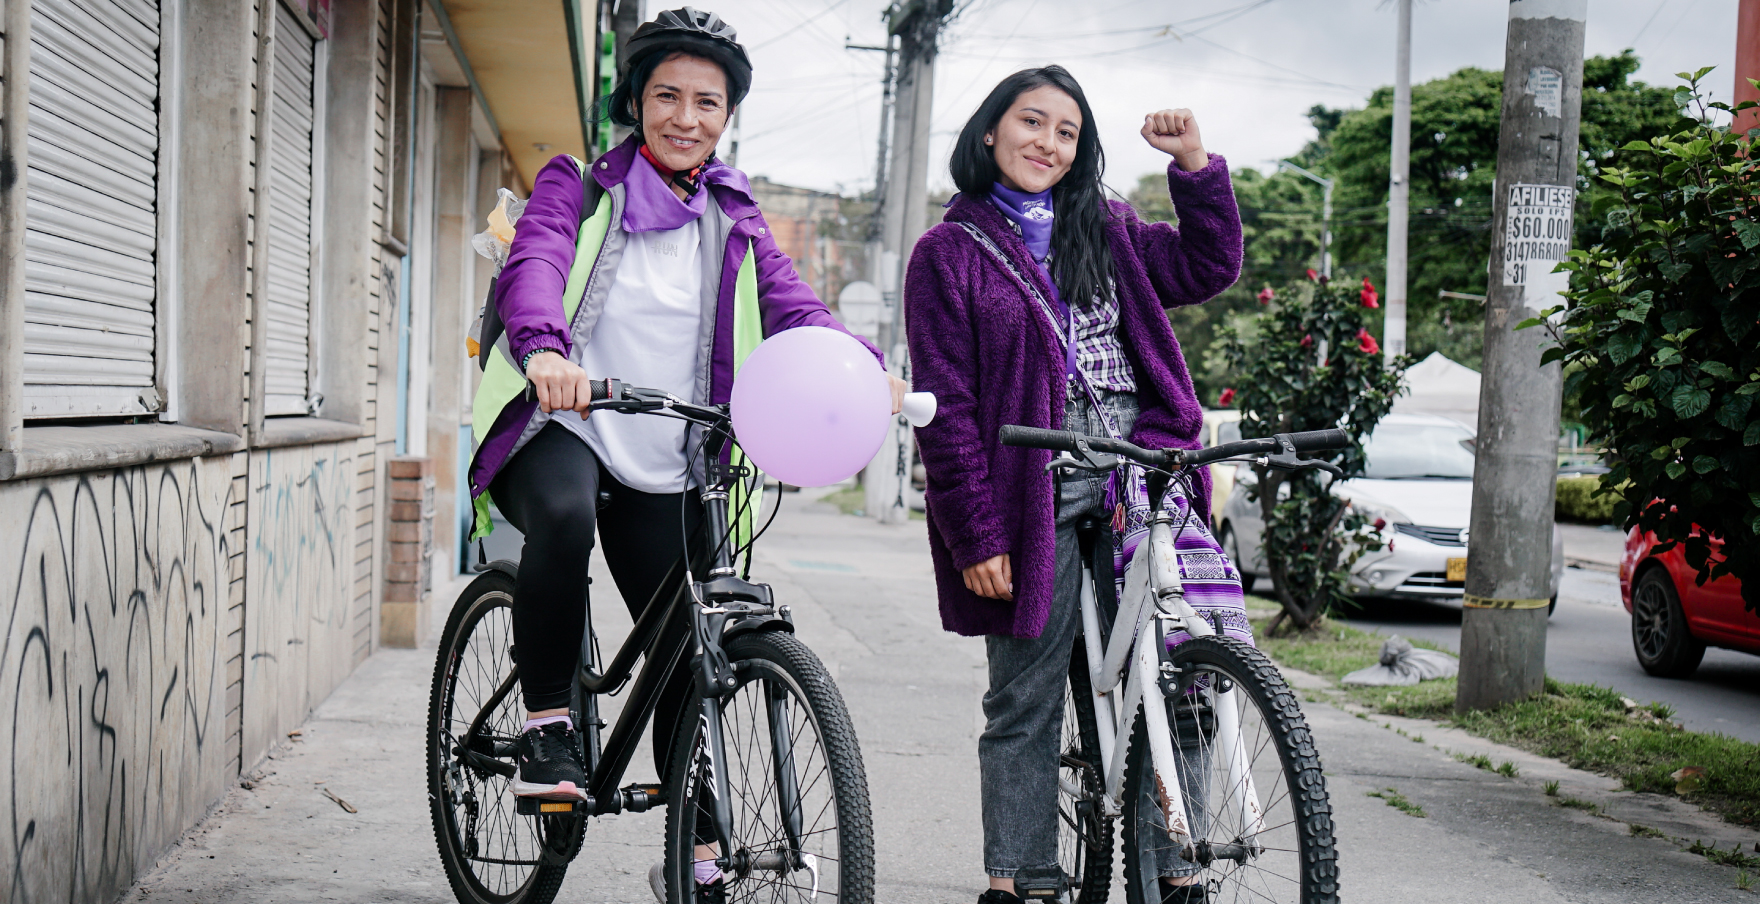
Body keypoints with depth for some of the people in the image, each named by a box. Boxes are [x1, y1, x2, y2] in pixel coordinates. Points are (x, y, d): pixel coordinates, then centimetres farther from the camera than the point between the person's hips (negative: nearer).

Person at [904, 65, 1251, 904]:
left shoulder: (1106, 230, 17)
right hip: (1037, 503, -3)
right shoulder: (950, 252, 3)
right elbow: (946, 410, -3)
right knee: (1024, 705, 4)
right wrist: (977, 536, -9)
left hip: (1140, 483, 3)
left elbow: (1207, 268, 20)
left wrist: (1193, 162, 8)